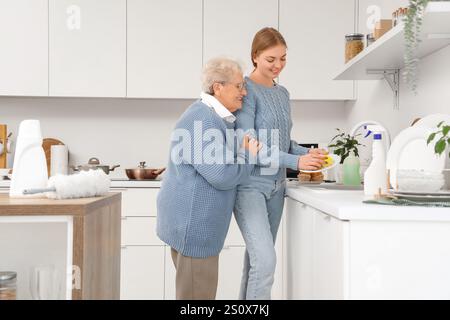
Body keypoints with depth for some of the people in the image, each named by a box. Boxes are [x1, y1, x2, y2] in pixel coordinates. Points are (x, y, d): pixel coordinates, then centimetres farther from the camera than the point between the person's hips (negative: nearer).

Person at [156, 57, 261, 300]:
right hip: (192, 220, -11)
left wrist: (243, 152, 6)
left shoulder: (217, 118, 15)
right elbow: (222, 176, -25)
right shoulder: (202, 121, -21)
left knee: (203, 287, 21)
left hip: (194, 219, 11)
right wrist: (248, 156, -8)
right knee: (198, 291, 0)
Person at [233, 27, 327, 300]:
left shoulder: (283, 93, 13)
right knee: (265, 261, -15)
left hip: (276, 185, 8)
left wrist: (307, 153, -3)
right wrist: (295, 162, -23)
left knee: (258, 258, 13)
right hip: (250, 184, -7)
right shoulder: (247, 90, -11)